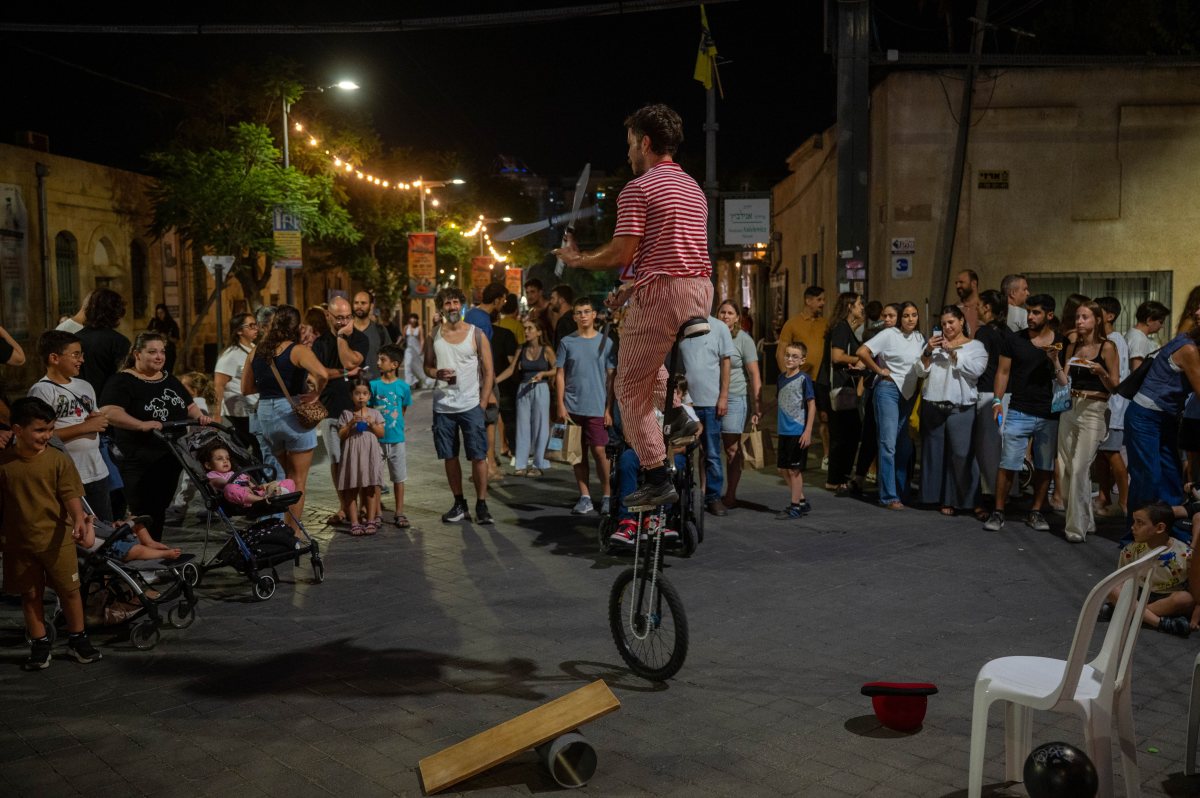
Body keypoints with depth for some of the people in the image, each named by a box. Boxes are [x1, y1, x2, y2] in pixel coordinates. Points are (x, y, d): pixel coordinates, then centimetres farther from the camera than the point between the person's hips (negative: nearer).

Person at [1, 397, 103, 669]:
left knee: (69, 590, 6)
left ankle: (77, 640, 22)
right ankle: (39, 645, 24)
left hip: (57, 539, -1)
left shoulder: (58, 459, -7)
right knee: (30, 595, 11)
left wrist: (79, 519, -27)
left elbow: (71, 494, -10)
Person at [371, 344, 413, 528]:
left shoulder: (403, 386, -4)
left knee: (399, 478, 7)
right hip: (376, 439, 0)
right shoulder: (373, 385, -4)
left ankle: (400, 513, 17)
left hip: (396, 439, 0)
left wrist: (394, 424, 5)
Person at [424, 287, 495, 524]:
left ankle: (481, 505, 4)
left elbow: (488, 371, 0)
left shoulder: (476, 334, -1)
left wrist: (483, 403, -8)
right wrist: (437, 373, -10)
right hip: (442, 405, 3)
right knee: (449, 457, 7)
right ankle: (459, 504, 18)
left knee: (478, 456, -3)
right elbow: (427, 366, 14)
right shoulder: (434, 336, 7)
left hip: (471, 405, -3)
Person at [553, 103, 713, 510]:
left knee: (631, 388, 4)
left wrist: (577, 259, 3)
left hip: (661, 293, -8)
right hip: (701, 291, 8)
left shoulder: (638, 188, -8)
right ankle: (675, 411, 16)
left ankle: (656, 479, 3)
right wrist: (631, 287, 23)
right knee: (635, 343, 32)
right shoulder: (694, 189, 18)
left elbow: (621, 255, -14)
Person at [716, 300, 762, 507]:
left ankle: (730, 495, 8)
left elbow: (754, 375, 0)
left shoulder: (743, 339, 1)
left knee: (732, 448, -2)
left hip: (735, 399, -3)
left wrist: (757, 406, -6)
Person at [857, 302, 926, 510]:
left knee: (905, 446, 10)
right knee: (888, 444, -7)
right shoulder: (889, 334, -8)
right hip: (889, 390, -6)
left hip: (910, 393, 6)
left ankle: (903, 491, 21)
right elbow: (862, 352, -16)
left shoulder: (920, 337, 11)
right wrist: (880, 371, -9)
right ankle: (889, 496, -5)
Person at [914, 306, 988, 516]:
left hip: (960, 409, -4)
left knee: (961, 455, -8)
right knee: (934, 452, 7)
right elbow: (920, 371, 11)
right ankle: (936, 496, 16)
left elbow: (976, 370, -11)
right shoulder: (934, 344, 16)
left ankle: (956, 499, 0)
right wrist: (927, 352, -5)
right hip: (933, 406, 4)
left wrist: (952, 351, -11)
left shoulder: (975, 346, 6)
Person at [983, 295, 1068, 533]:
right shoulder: (1013, 340, 3)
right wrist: (997, 401, -4)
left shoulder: (1062, 344, 3)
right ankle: (998, 512, 3)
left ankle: (1035, 512, 21)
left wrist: (1055, 361, -15)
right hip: (1018, 412, -1)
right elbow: (1003, 372, 6)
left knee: (1044, 466, 9)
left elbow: (1066, 382, 2)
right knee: (1007, 464, -4)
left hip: (1050, 415, 2)